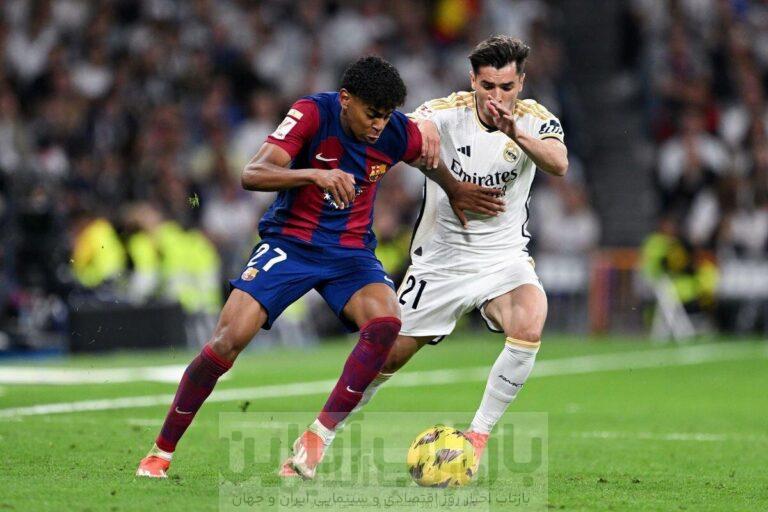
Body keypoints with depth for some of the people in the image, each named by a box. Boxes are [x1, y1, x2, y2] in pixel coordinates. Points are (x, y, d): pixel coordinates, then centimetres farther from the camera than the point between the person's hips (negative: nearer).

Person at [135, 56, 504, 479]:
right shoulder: (313, 113, -17)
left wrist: (456, 193, 25)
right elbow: (252, 174, -28)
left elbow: (431, 160, 19)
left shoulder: (397, 133, -7)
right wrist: (315, 174, -41)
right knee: (229, 340, -18)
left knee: (386, 322, -28)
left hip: (351, 251, 3)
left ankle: (318, 437, -22)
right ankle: (161, 452, -1)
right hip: (289, 242, -3)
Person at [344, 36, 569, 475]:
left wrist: (516, 133, -49)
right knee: (388, 357, 4)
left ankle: (478, 437, -15)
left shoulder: (534, 118, -10)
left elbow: (559, 164, -31)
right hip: (441, 260, 0)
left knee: (529, 326, -30)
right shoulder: (448, 112, -14)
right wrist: (422, 126, -56)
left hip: (504, 257, 0)